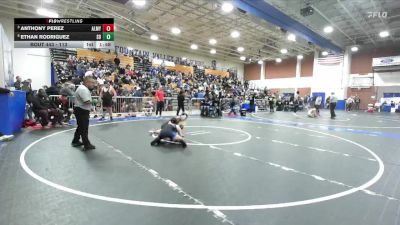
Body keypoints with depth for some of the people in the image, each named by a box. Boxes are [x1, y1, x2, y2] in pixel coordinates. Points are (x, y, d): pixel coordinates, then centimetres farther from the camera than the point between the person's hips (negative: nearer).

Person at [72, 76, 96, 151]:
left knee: (81, 127, 21)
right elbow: (87, 101, -29)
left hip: (82, 111, 11)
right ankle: (87, 145, 2)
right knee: (84, 128, -5)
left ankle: (75, 141, 35)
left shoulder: (84, 88, 15)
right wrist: (93, 101, -11)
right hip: (81, 111, -11)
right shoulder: (83, 89, -21)